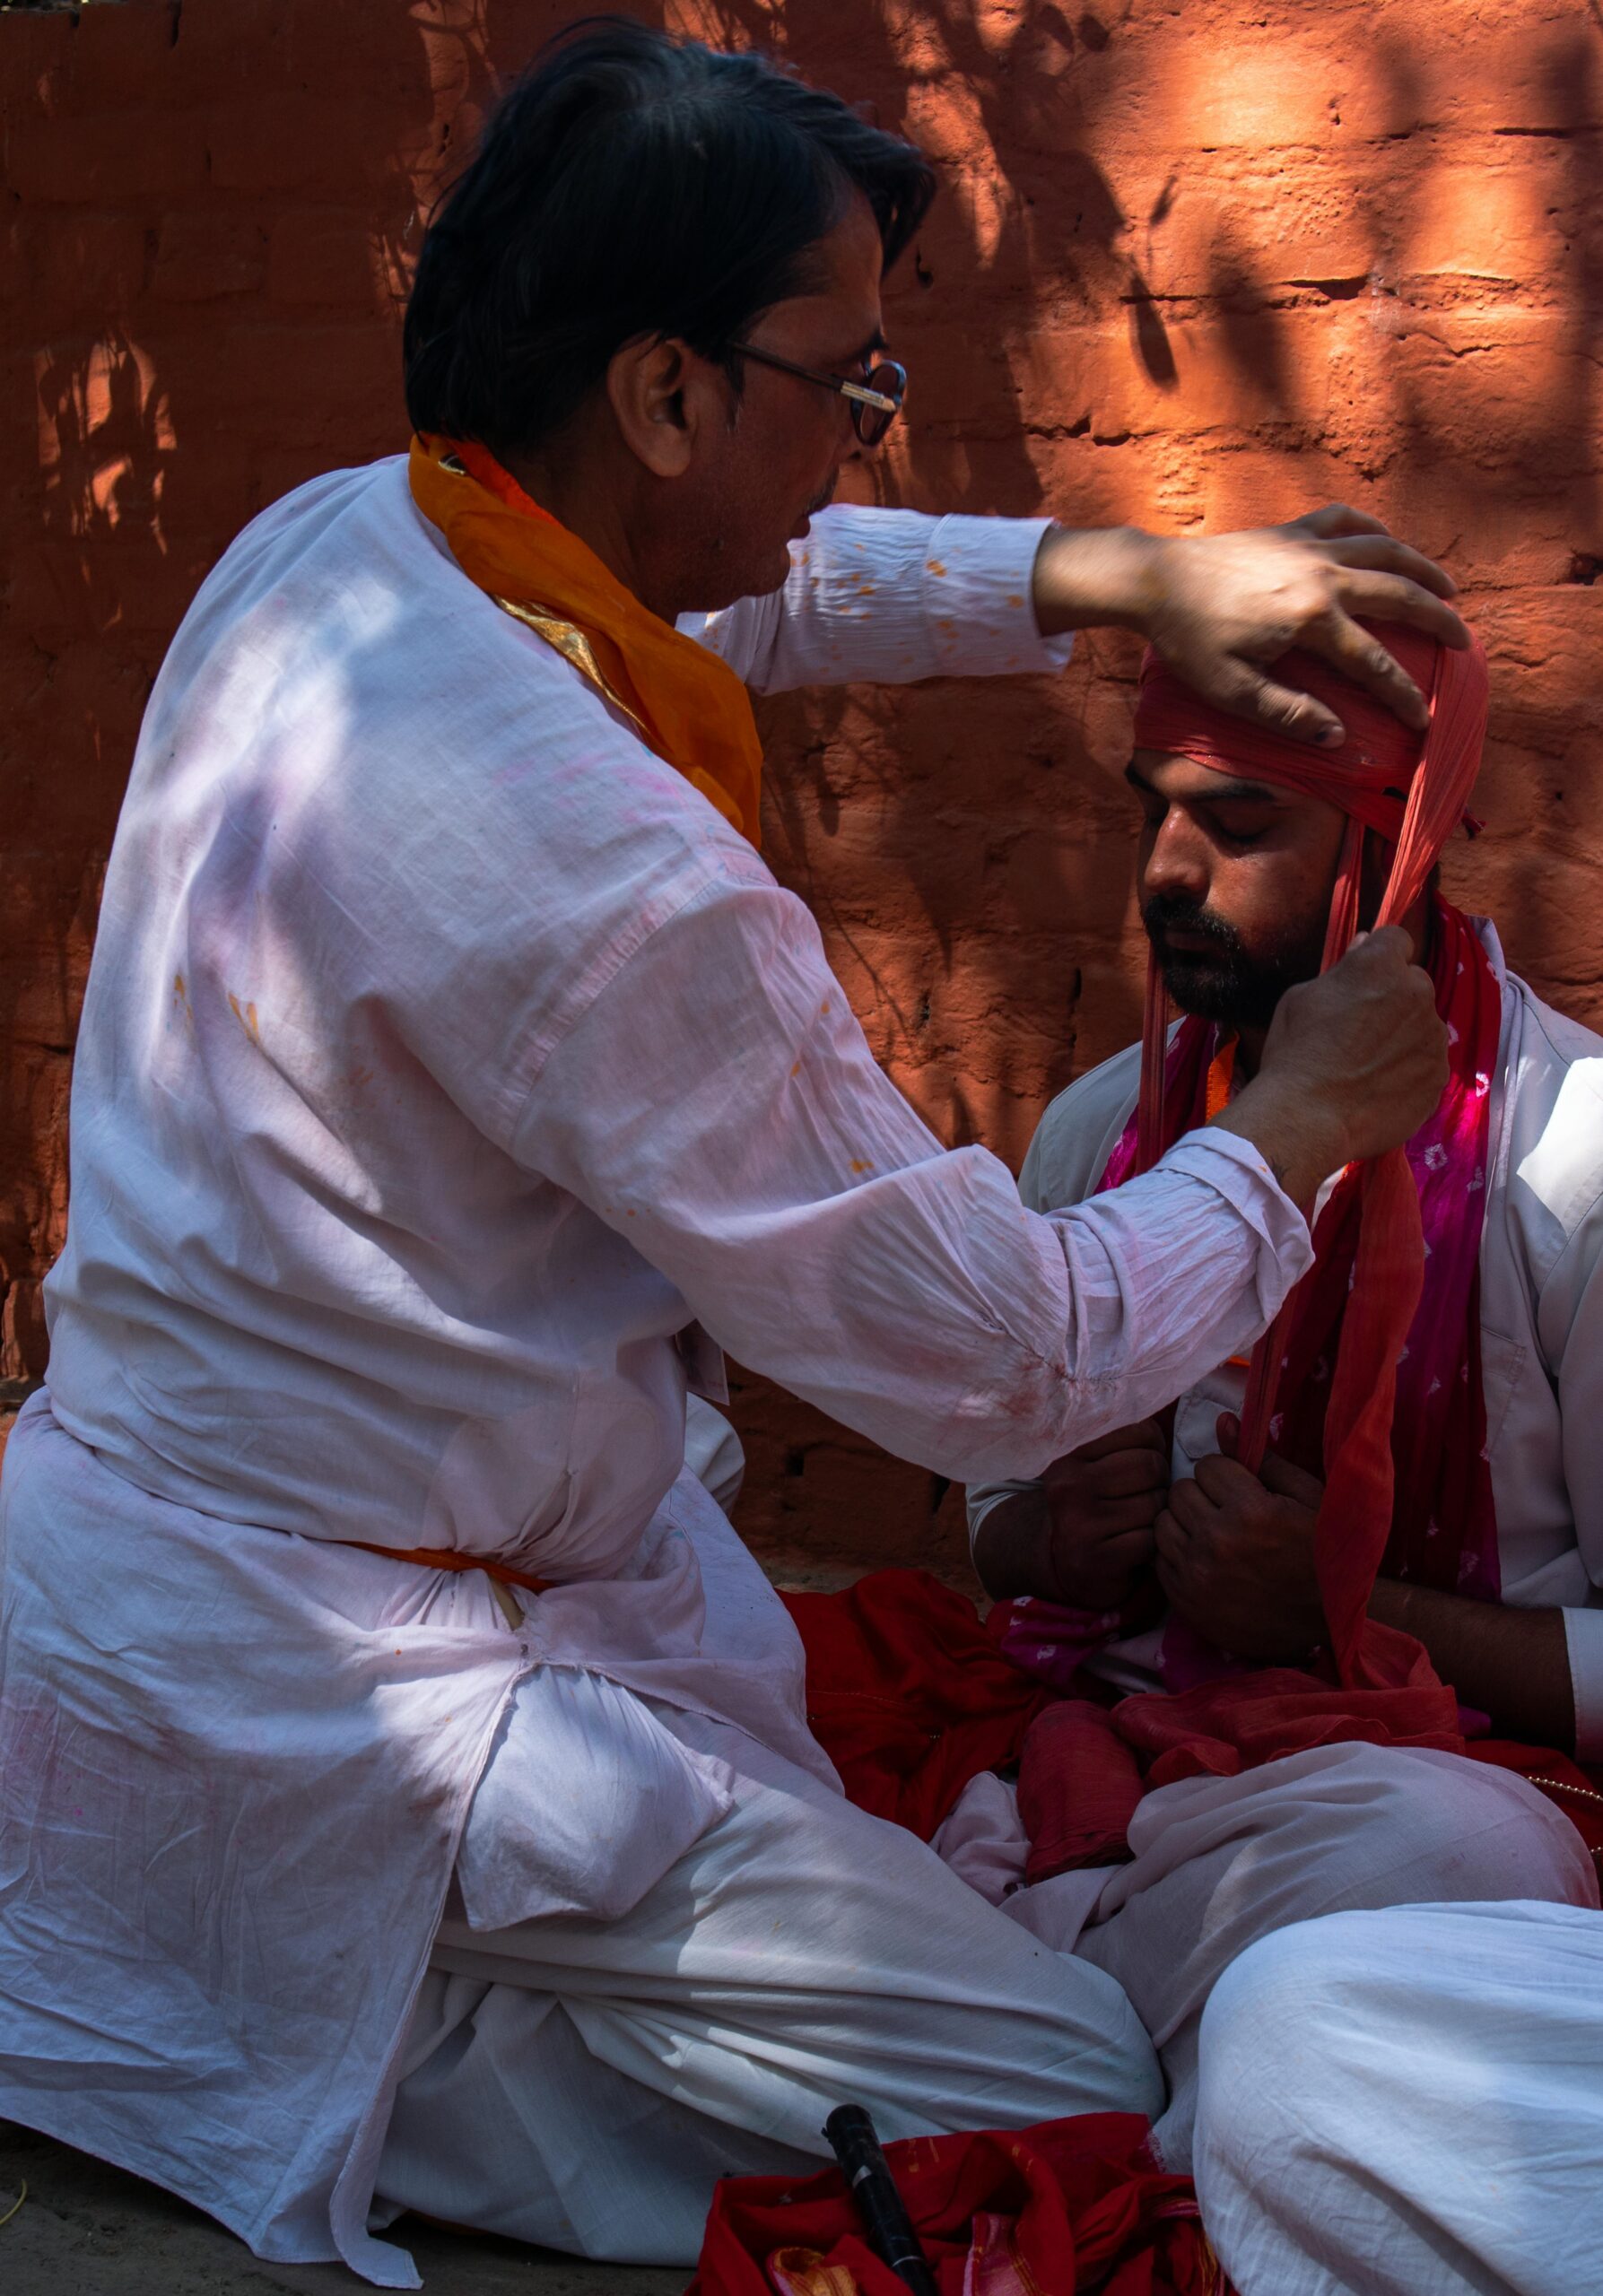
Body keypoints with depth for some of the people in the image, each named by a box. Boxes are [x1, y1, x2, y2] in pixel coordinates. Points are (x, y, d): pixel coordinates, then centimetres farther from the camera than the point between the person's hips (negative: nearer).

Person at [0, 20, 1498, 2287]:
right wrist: (1300, 1126, -1)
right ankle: (401, 2072, -2)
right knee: (1081, 2105, -1)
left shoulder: (321, 546, -2)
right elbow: (1008, 1368, -18)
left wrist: (1136, 574, 8)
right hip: (321, 1719, -9)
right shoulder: (598, 881, -29)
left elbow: (746, 585, 19)